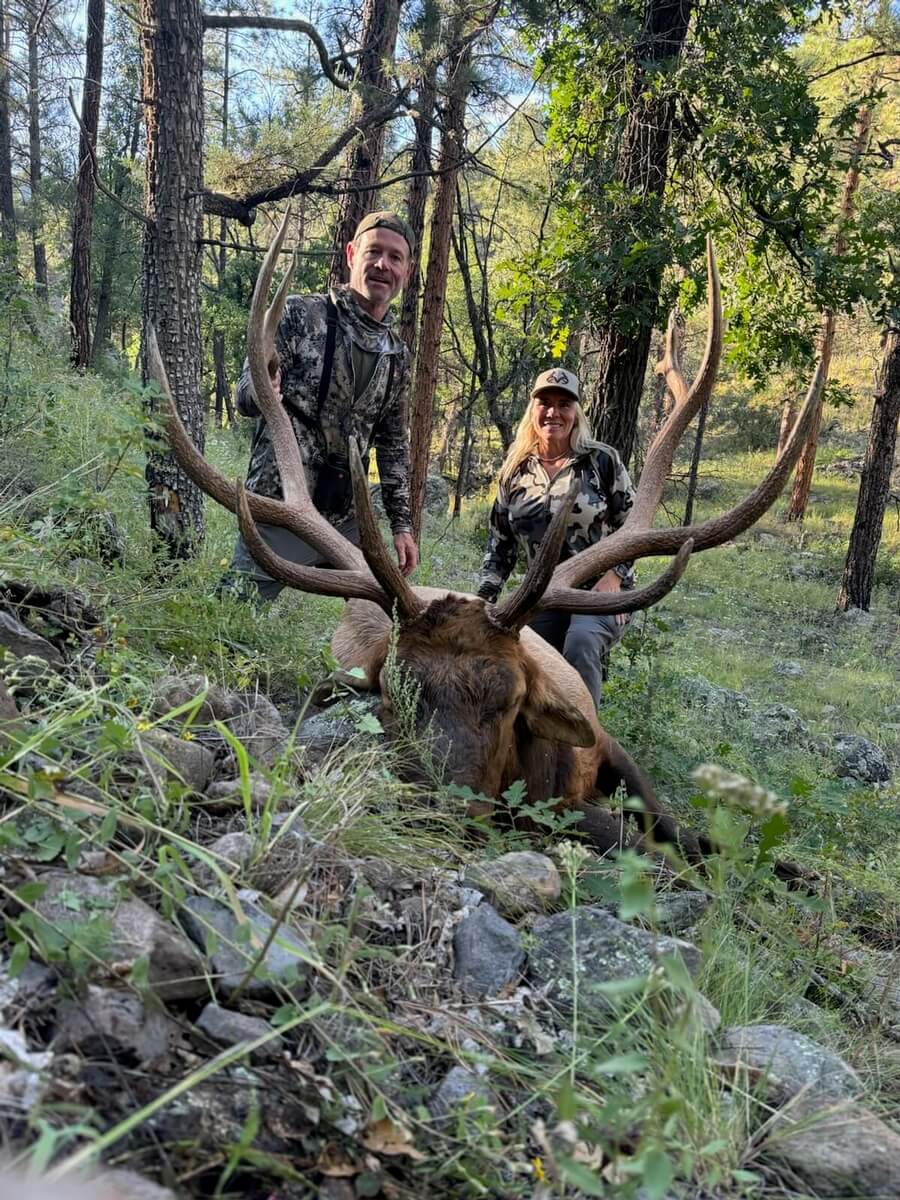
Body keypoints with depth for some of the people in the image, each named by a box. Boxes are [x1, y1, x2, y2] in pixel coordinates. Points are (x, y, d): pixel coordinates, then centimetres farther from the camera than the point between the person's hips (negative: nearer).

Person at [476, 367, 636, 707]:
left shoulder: (602, 460, -3)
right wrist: (484, 595, 2)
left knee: (580, 642, -33)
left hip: (601, 591, -5)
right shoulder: (515, 471, 8)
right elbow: (500, 542, 12)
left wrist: (615, 574, -14)